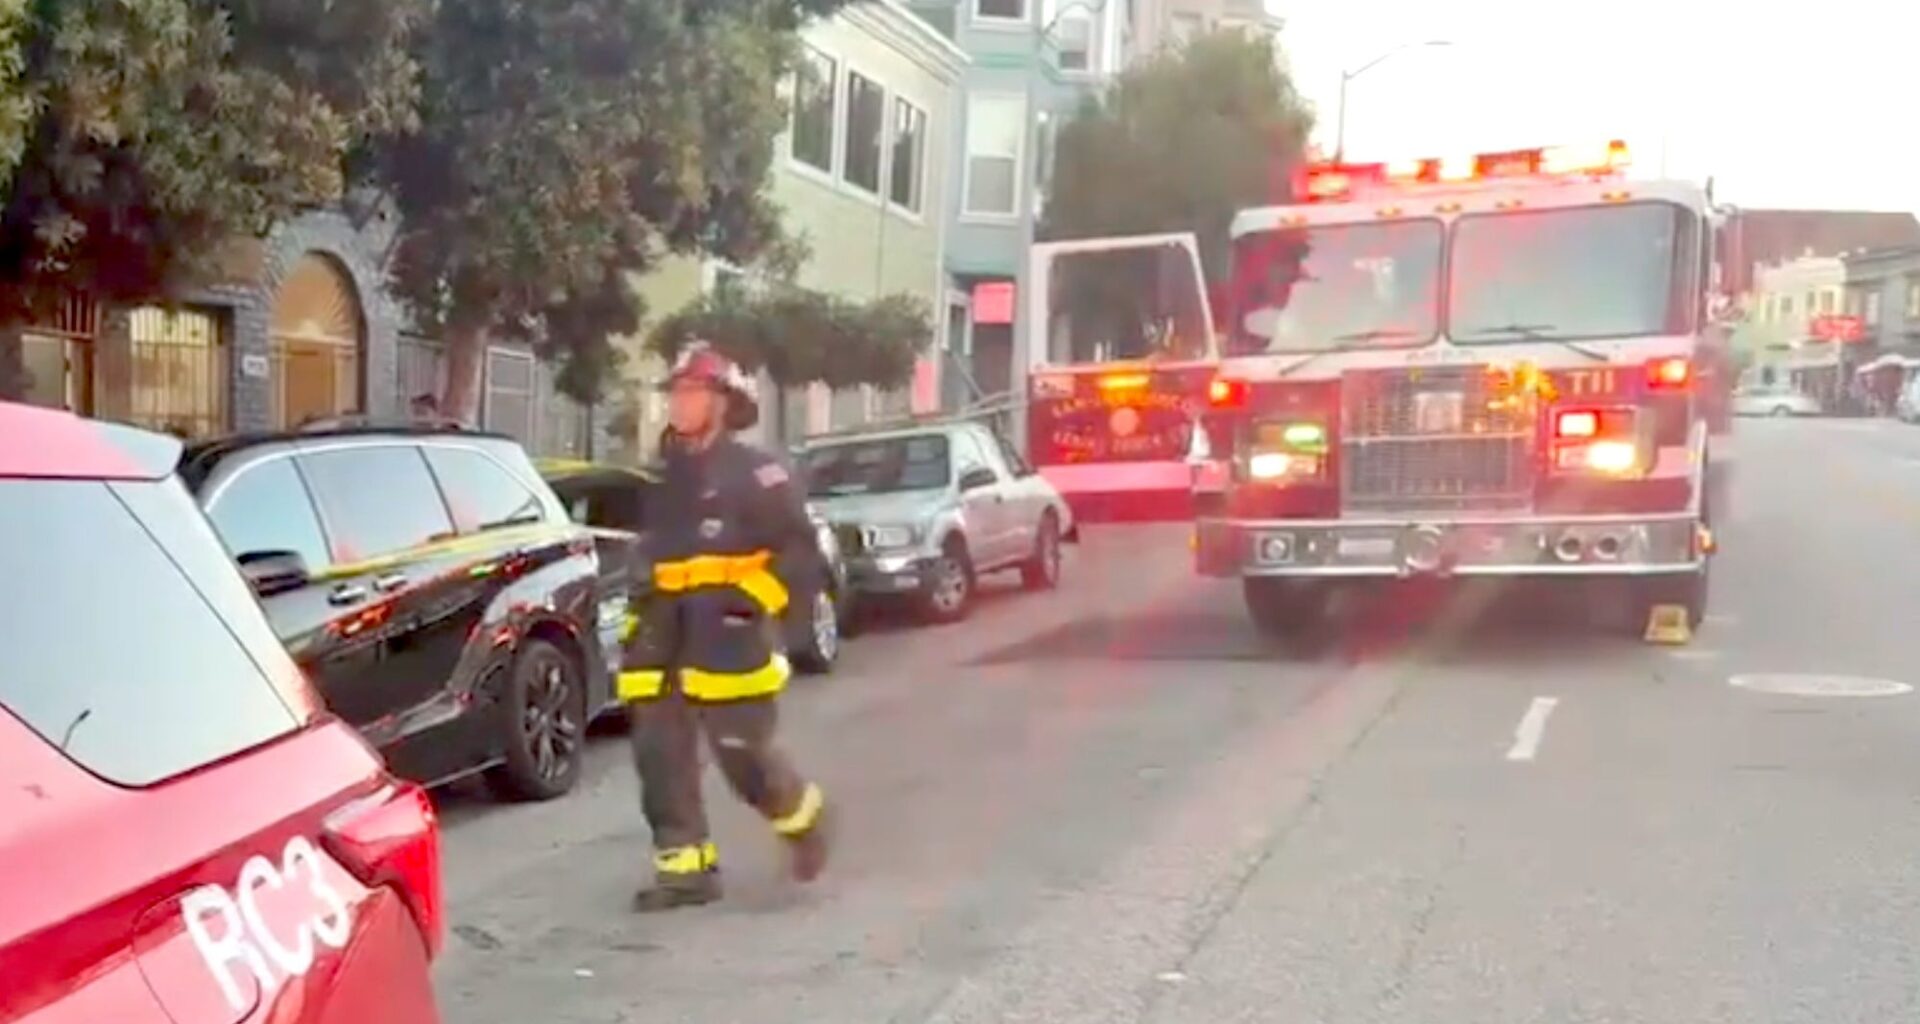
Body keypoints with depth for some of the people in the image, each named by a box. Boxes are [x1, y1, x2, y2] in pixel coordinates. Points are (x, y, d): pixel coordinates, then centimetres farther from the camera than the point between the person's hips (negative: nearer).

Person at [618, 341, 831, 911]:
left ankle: (803, 818, 25)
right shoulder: (672, 479, 18)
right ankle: (685, 868, 4)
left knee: (742, 753, -4)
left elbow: (800, 552, -8)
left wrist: (748, 598, -19)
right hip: (672, 636, 7)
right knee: (659, 751, -3)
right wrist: (646, 619, 21)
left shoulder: (754, 472, -5)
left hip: (730, 638, -7)